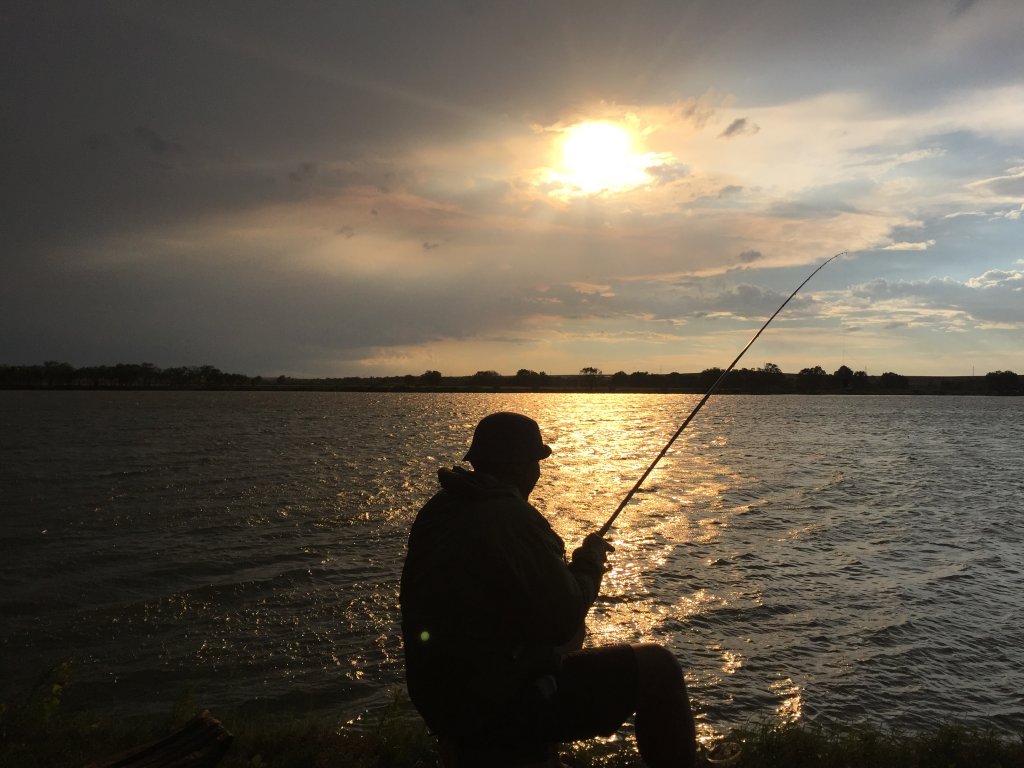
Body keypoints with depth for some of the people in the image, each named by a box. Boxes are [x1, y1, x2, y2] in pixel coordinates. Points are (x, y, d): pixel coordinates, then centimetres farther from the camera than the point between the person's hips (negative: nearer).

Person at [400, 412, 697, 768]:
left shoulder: (436, 512, 4)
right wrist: (589, 564, -1)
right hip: (501, 708, -9)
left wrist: (573, 564, 15)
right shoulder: (512, 518, -22)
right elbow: (564, 621, -19)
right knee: (656, 668, -2)